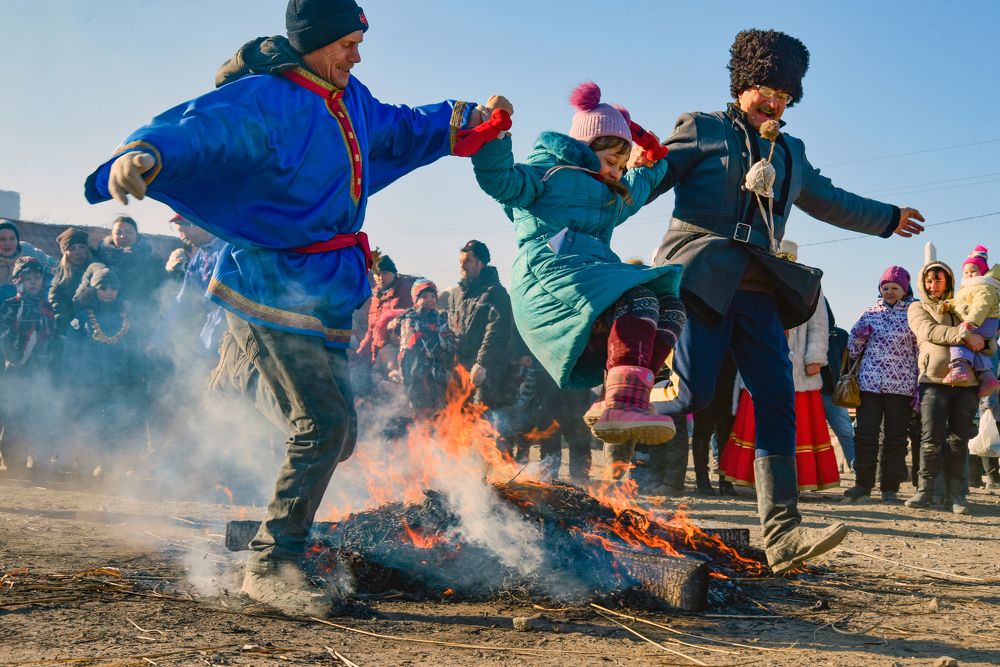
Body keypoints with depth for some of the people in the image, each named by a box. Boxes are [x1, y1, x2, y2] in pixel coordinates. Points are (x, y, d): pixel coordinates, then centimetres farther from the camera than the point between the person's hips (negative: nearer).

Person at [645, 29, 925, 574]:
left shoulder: (789, 152, 27)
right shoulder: (701, 130, 9)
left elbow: (827, 200, 42)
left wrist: (887, 219, 51)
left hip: (756, 289, 5)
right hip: (700, 277, -5)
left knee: (777, 401, -9)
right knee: (691, 391, -21)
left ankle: (782, 534, -14)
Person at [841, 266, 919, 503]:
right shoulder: (870, 314, 10)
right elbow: (852, 348, 16)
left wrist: (919, 388, 1)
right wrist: (859, 335, -6)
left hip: (901, 386, -1)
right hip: (870, 383, 1)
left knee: (895, 437, 2)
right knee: (865, 434, -3)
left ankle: (890, 488, 10)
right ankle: (863, 484, 7)